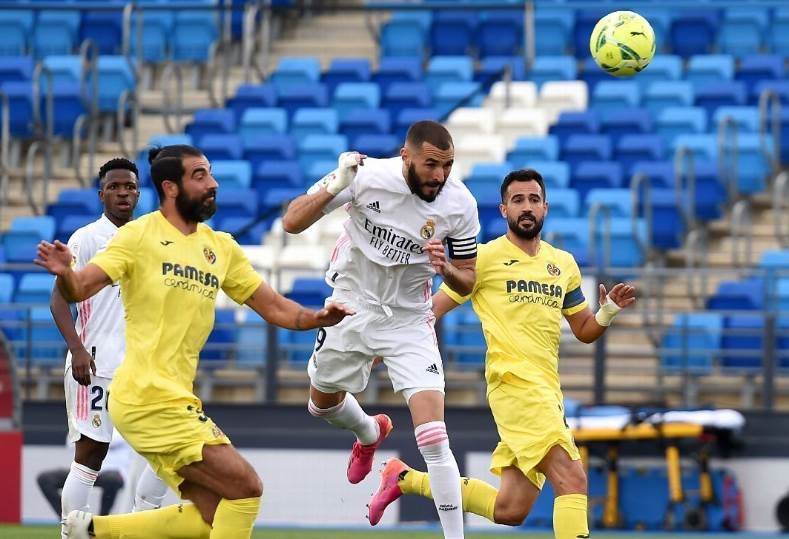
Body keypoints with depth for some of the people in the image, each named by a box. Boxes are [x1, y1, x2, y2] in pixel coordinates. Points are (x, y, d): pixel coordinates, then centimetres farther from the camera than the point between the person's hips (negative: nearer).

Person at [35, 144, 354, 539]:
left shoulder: (221, 247, 15)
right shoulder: (140, 235, -5)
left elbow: (275, 308, 15)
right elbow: (78, 290, -12)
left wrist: (316, 318, -4)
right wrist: (64, 272, -34)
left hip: (178, 399, 8)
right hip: (149, 398, -8)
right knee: (245, 488, -12)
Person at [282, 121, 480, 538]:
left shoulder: (460, 204, -17)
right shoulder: (367, 175, -22)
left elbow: (468, 282, -4)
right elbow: (292, 222, -20)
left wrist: (446, 269, -27)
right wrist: (335, 187, -37)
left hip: (409, 321, -2)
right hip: (351, 309, 2)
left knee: (434, 439, -16)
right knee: (322, 403, 24)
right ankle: (370, 433, 59)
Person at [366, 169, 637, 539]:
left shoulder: (564, 264, 17)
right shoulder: (486, 258, 1)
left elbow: (584, 330, 23)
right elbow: (434, 308, 5)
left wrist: (608, 311, 2)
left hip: (547, 393, 7)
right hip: (515, 382, -7)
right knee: (572, 480, -24)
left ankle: (405, 479, 26)